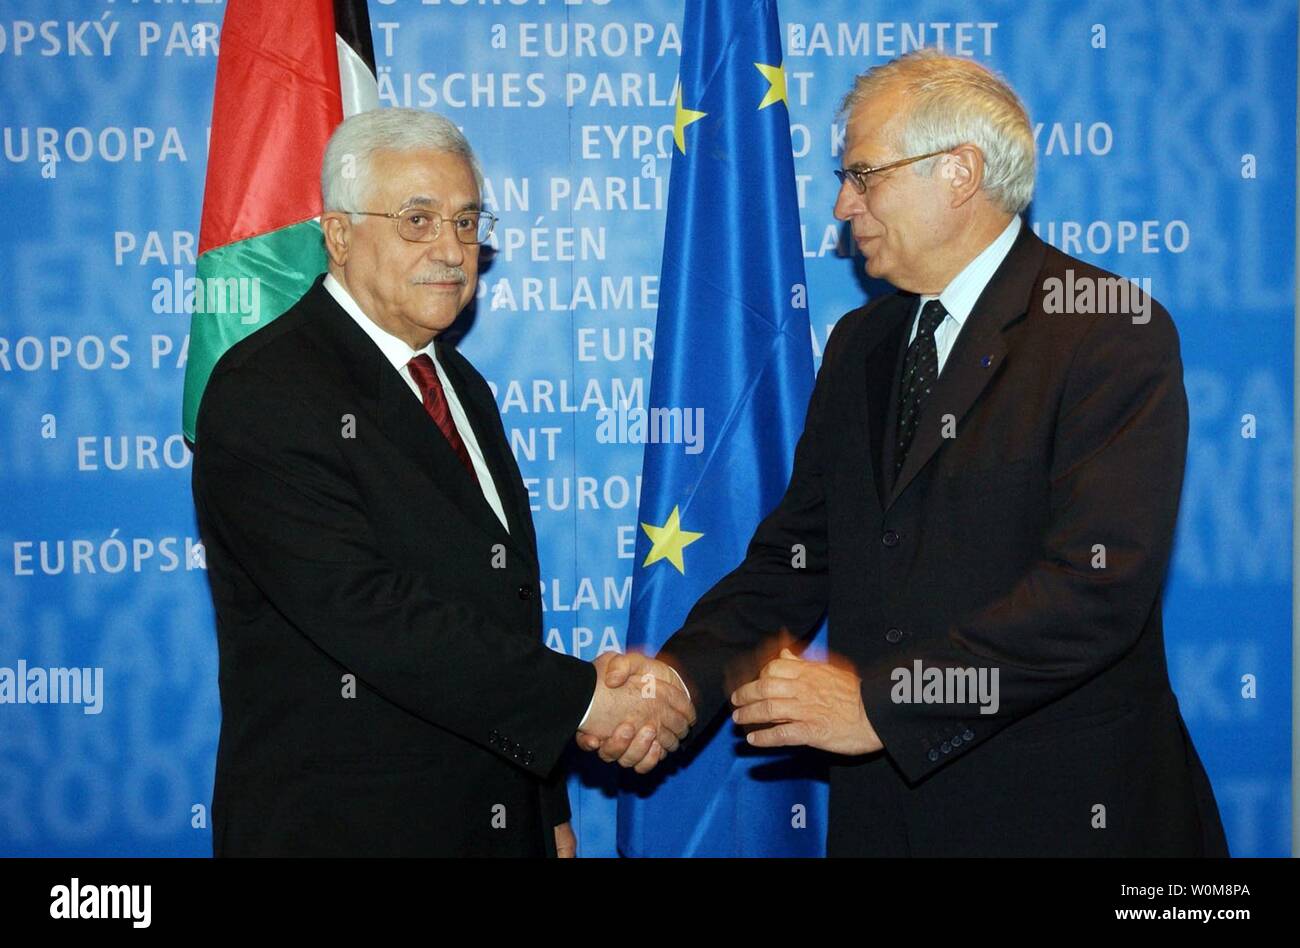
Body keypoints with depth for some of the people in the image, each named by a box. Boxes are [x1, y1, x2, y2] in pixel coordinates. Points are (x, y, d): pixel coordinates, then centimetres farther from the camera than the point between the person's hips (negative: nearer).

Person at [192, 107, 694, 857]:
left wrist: (551, 811, 12)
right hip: (338, 826, -7)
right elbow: (365, 609, -24)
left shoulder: (463, 388, 13)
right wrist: (581, 698, -23)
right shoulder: (264, 392, -14)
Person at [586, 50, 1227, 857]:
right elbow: (799, 549, 8)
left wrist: (882, 700, -24)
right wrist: (683, 671, -9)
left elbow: (1099, 585, -22)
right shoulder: (858, 344, 11)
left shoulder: (1114, 333, -13)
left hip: (1059, 812, -6)